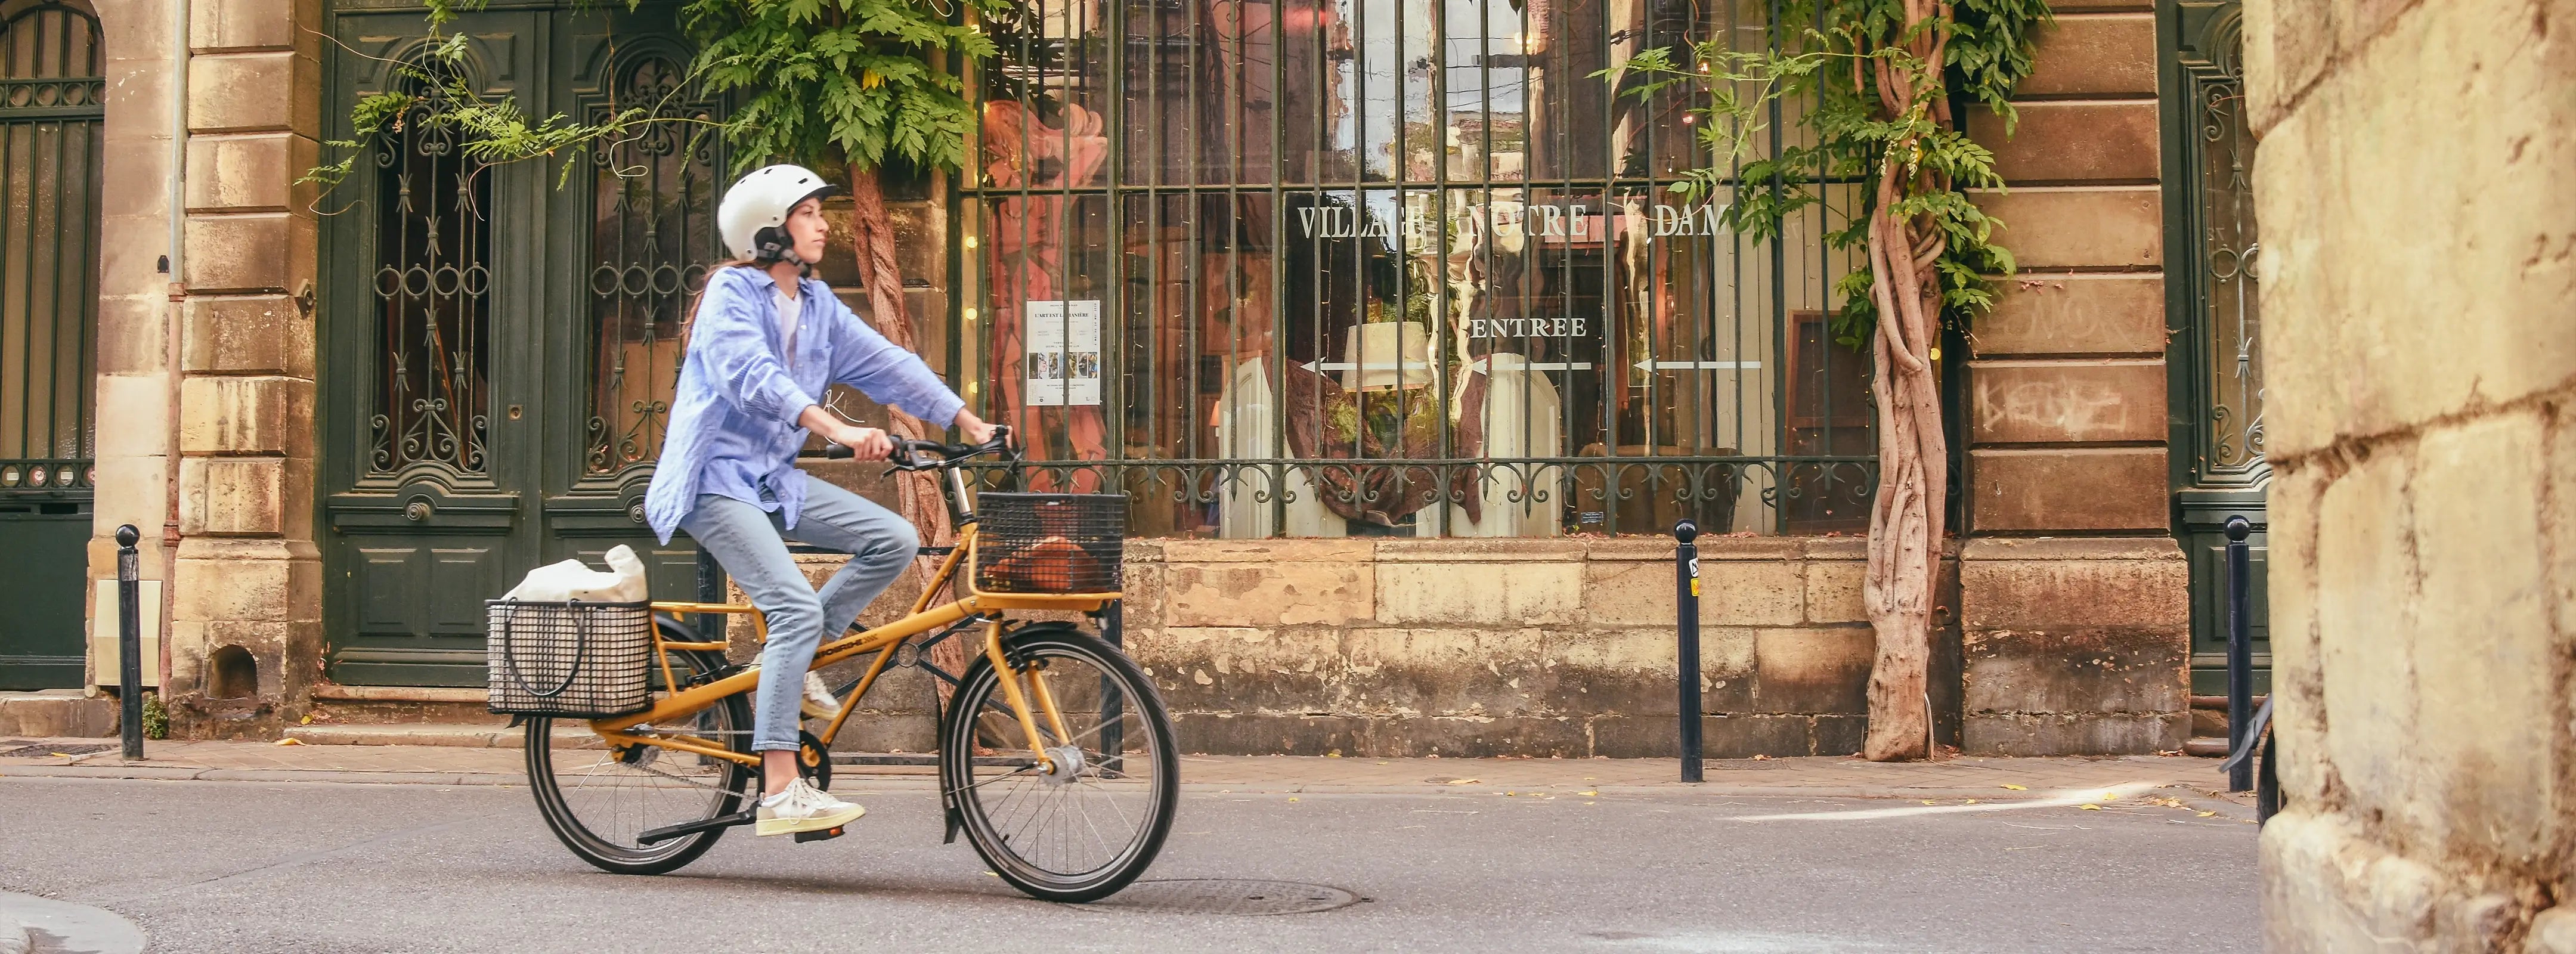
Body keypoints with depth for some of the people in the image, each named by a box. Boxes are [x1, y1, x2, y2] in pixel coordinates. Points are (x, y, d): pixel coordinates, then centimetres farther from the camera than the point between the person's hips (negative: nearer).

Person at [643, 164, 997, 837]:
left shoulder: (816, 304, 12)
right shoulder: (732, 291, -12)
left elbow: (886, 363, 11)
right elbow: (751, 375, -29)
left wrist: (967, 420, 3)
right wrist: (837, 428, -42)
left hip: (775, 478, 8)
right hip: (717, 478, -8)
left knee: (894, 540, -8)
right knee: (797, 609, -22)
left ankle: (788, 659, 5)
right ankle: (780, 794, -23)